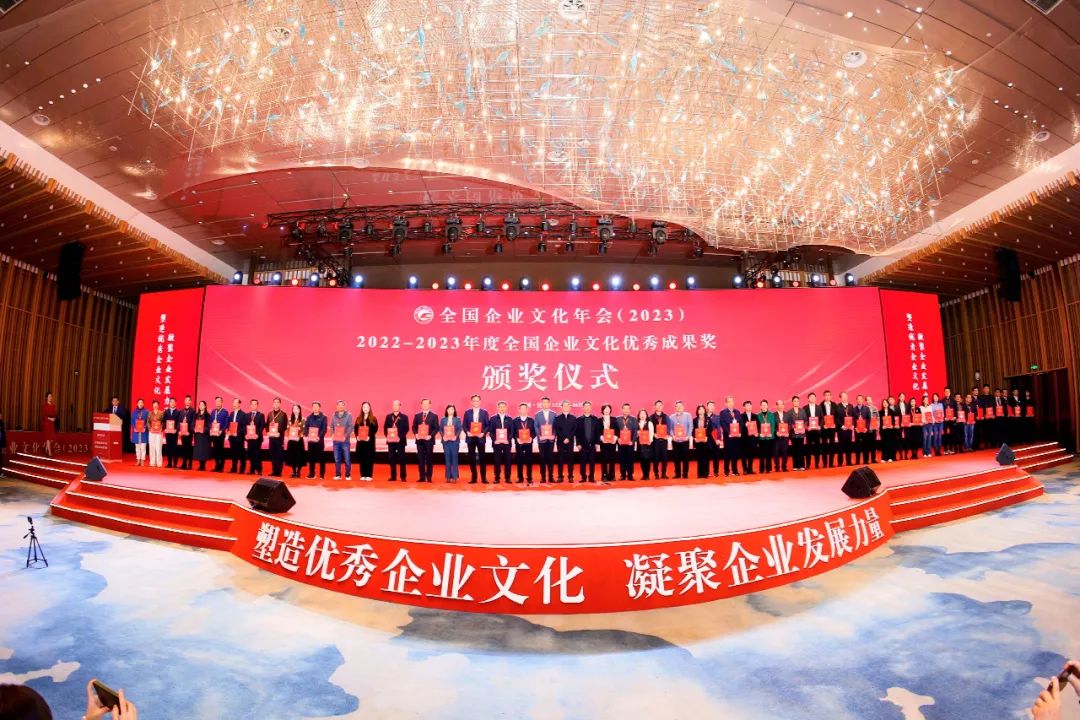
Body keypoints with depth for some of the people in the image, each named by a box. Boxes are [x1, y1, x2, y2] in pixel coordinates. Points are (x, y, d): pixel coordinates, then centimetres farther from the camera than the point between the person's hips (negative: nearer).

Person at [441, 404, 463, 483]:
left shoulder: (457, 419, 5)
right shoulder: (443, 419, 9)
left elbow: (459, 429, -2)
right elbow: (440, 429, 6)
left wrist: (456, 436, -15)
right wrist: (443, 436, -9)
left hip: (454, 441, -2)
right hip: (446, 441, 2)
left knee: (454, 458, -4)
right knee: (447, 458, 3)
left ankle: (454, 476, -1)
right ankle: (448, 477, 7)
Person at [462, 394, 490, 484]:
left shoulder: (484, 412, 3)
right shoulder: (467, 412, 6)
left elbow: (488, 425, 2)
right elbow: (464, 425, 6)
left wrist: (483, 433, -13)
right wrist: (467, 432, -11)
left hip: (481, 438, -1)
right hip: (470, 438, 1)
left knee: (482, 458, -1)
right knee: (471, 458, 4)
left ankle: (484, 477, 6)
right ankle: (473, 477, 12)